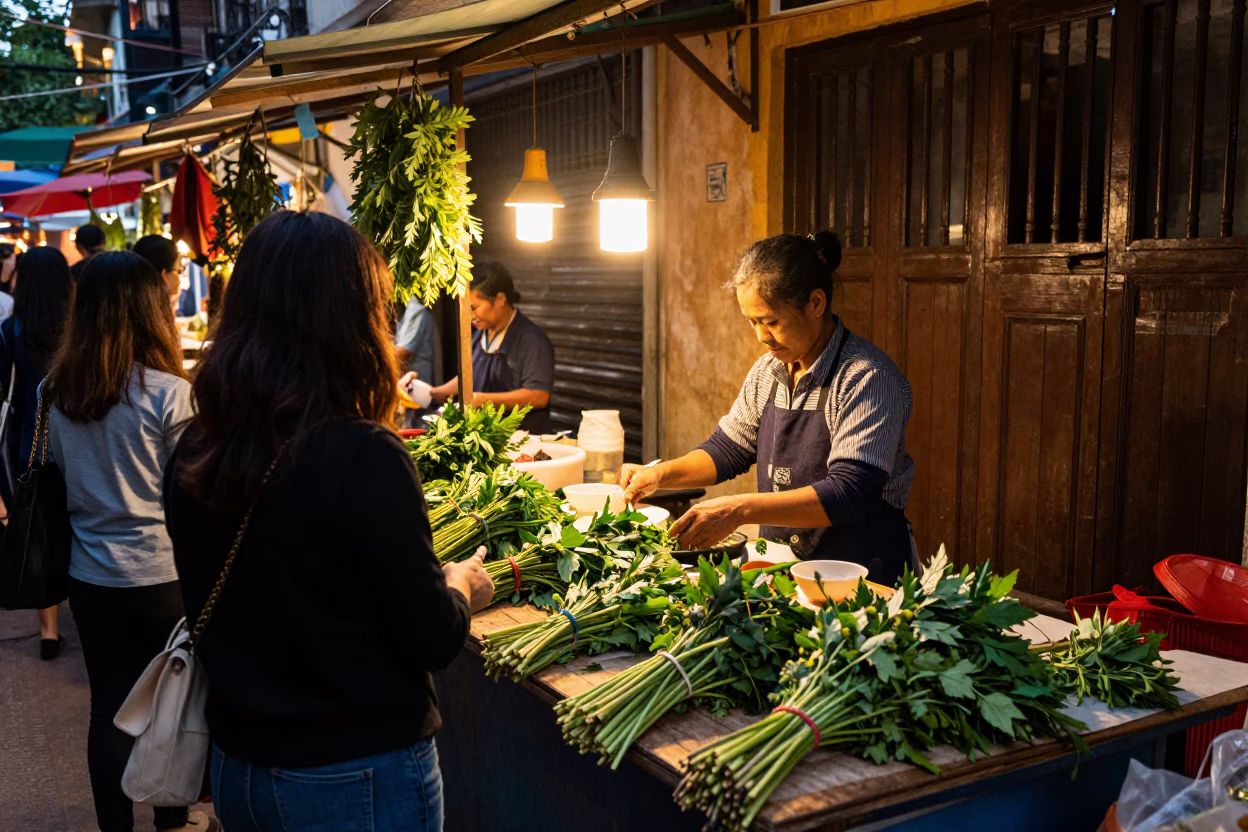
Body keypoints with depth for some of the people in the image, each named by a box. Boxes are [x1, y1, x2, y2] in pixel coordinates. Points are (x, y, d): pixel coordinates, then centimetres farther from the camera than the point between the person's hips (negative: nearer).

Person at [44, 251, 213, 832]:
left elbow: (60, 473, 10)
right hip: (164, 572, -3)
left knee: (109, 706, 13)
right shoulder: (169, 393, -18)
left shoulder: (56, 392, -3)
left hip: (91, 576, 4)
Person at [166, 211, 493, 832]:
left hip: (237, 767, 6)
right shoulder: (363, 458, -24)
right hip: (357, 779, -5)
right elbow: (434, 640, -17)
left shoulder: (193, 455, -5)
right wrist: (459, 588, 4)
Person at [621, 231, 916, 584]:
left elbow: (851, 493, -23)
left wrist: (741, 509, -30)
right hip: (781, 563, 7)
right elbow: (728, 449, 20)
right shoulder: (769, 370, 8)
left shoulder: (867, 378, -16)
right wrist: (660, 474, 3)